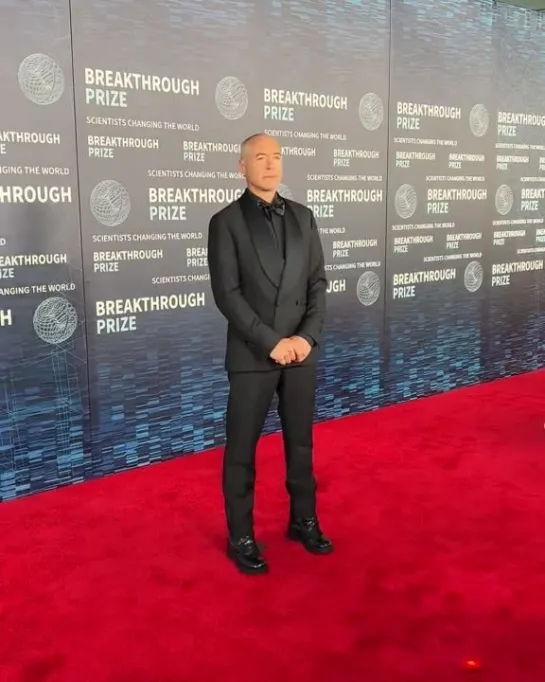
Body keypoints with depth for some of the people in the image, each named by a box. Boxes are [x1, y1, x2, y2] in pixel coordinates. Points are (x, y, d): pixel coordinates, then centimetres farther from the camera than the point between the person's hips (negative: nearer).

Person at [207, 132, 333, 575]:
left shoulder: (303, 217, 9)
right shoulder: (226, 222, -5)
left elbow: (318, 281, 6)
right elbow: (227, 294, -11)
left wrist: (308, 336, -8)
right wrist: (271, 342, -16)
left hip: (302, 351, 4)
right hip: (252, 355, -4)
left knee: (301, 442, 14)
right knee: (242, 449, 5)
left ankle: (304, 521, 31)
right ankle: (241, 538, 20)